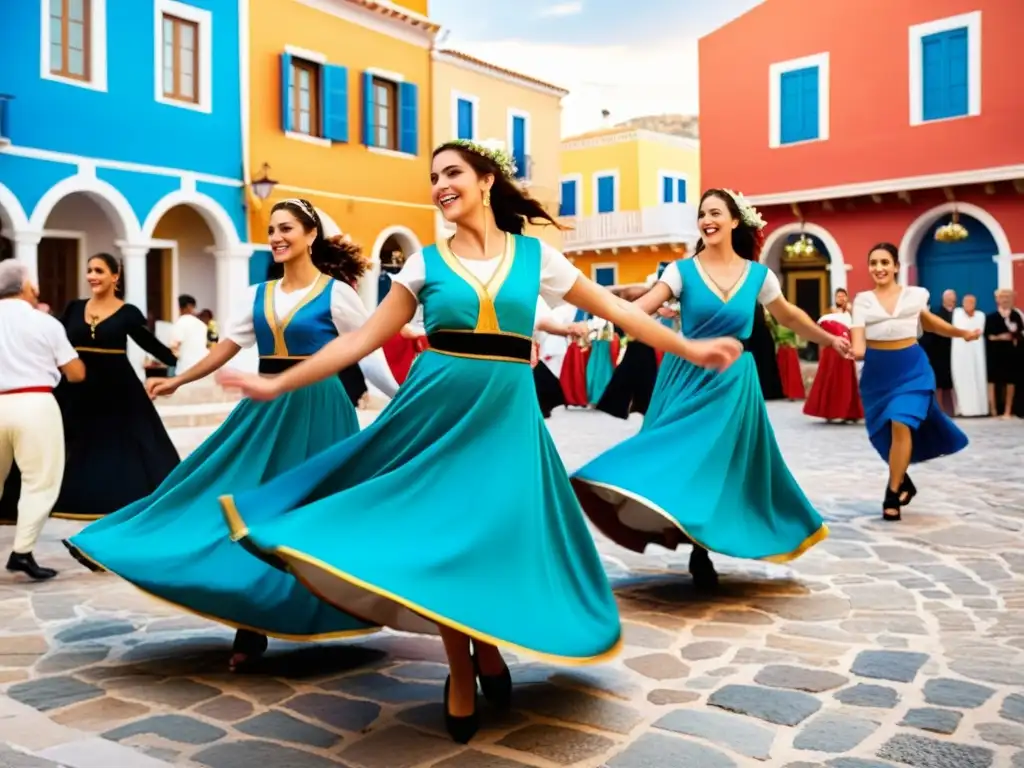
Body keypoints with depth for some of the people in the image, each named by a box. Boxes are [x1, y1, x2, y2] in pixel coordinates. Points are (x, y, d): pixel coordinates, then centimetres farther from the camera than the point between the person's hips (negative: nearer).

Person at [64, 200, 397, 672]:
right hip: (265, 408, 6)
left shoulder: (336, 293, -6)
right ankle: (254, 625, 13)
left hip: (315, 409, -6)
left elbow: (369, 354, -7)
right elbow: (228, 347, 14)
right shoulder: (259, 295, 10)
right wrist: (177, 381, 16)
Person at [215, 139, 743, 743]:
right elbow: (361, 341, 3)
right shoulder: (426, 262, 3)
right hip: (437, 408, 0)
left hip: (507, 413, 0)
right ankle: (461, 673, 25)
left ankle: (489, 648, 32)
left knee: (502, 539, 1)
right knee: (442, 543, 4)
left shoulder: (535, 255, 4)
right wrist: (278, 385, 0)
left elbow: (618, 310, 10)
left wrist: (688, 349, 12)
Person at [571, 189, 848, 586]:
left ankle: (702, 552, 16)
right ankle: (695, 547, 11)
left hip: (732, 382, 1)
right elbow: (640, 308, -17)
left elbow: (789, 317, 18)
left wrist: (829, 339, 26)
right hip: (688, 377, -1)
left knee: (722, 462, 3)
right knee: (683, 456, -3)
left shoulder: (758, 274, 2)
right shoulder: (682, 270, -4)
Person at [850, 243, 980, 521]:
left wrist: (962, 333, 22)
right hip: (878, 370, 1)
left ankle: (893, 494, -8)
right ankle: (903, 483, 31)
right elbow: (858, 338, -11)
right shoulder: (862, 300, 1)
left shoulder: (914, 294, 3)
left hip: (912, 367, -1)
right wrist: (855, 350, -33)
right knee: (884, 432, 8)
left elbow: (928, 322, 22)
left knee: (901, 425, -17)